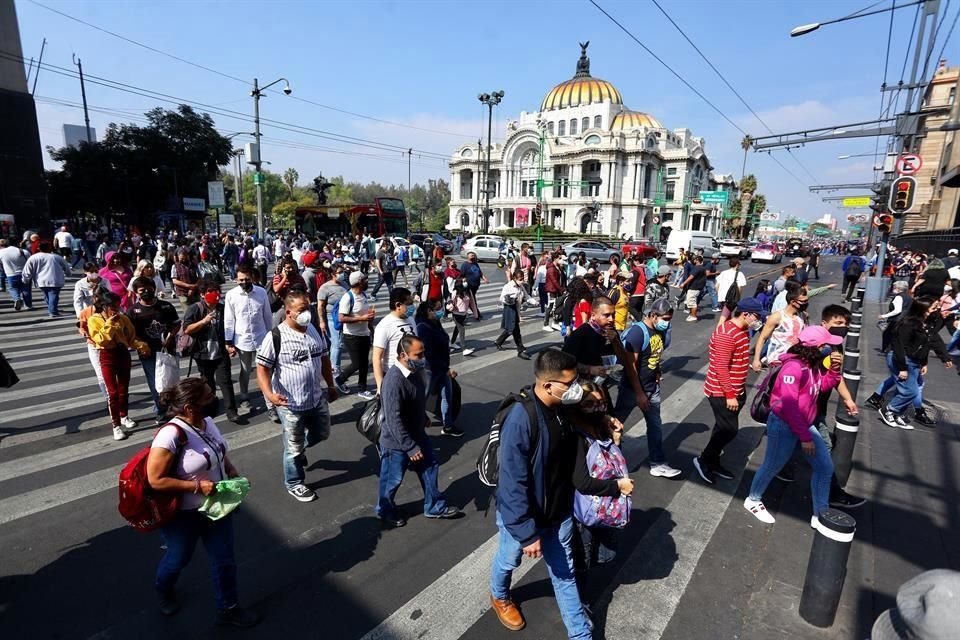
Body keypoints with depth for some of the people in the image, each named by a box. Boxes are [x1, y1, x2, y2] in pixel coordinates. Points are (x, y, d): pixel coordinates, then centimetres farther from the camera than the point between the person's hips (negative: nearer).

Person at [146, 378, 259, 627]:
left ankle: (228, 609, 35)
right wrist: (197, 486, -26)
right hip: (183, 514, -5)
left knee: (224, 559, 15)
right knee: (179, 558, 24)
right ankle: (163, 590, 58)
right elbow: (155, 480, -26)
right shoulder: (172, 435, -30)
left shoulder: (206, 420, -8)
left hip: (216, 504, 6)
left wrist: (231, 470, -3)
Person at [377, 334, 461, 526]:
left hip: (418, 435, 8)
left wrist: (424, 418, 26)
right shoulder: (394, 381, -33)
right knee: (392, 481, 15)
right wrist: (411, 448, -25)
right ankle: (385, 512, 41)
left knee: (430, 468, 19)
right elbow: (394, 420, -30)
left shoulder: (414, 372, -5)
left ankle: (435, 506, 39)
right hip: (397, 442, -8)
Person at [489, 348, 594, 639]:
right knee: (508, 561, 25)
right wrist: (527, 533, -24)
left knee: (565, 573, 21)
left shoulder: (563, 409, -11)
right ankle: (499, 596, 56)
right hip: (522, 516, -4)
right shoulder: (521, 419, -34)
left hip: (559, 512, 5)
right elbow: (512, 484, -29)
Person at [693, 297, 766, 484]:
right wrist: (730, 395, -22)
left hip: (735, 390, 10)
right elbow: (721, 367, -25)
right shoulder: (726, 334, -23)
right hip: (721, 392, -10)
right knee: (729, 430, -4)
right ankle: (703, 460, 12)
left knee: (724, 429, 16)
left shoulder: (741, 331, 8)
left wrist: (738, 391, 19)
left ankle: (713, 463, 29)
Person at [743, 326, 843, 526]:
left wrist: (834, 368, -3)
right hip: (784, 425, -9)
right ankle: (753, 500, 32)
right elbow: (789, 406, -28)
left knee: (825, 467, 10)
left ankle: (820, 515, 24)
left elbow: (824, 386, 15)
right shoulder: (794, 367, -27)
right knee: (772, 466, 8)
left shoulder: (814, 364, 3)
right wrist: (804, 437, -24)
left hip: (805, 424, 9)